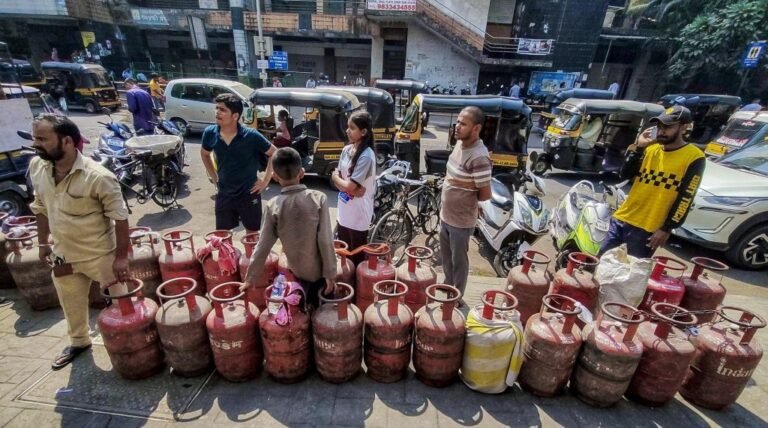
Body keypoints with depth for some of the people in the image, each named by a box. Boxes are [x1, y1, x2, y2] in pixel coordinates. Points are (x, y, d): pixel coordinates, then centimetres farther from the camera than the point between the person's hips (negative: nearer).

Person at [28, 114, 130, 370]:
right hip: (63, 255, 7)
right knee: (71, 305, 25)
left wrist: (121, 257, -20)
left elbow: (120, 217, -21)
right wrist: (43, 242, 12)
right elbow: (41, 207, 10)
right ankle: (78, 341, 49)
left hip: (101, 254, -6)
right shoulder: (37, 167, -4)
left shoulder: (97, 176, -26)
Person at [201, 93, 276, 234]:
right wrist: (214, 178, 9)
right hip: (224, 194, 4)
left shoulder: (251, 136, -18)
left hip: (249, 194, -3)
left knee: (252, 234, 13)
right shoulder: (210, 133, -7)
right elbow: (204, 154, 15)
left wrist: (266, 180, -9)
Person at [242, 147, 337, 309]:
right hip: (319, 269, -1)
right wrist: (330, 274, -9)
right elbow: (326, 240, -18)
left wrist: (250, 279, 2)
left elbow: (263, 246, -9)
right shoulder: (318, 198, -18)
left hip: (298, 271, 1)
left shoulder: (273, 206, -14)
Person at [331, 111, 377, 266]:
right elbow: (337, 180, 4)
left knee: (356, 258, 9)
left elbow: (350, 186, -22)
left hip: (358, 215, -7)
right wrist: (353, 190, -15)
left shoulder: (366, 156, -20)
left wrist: (336, 177, -3)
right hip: (344, 212, 7)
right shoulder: (346, 150, 4)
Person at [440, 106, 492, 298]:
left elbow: (485, 194, -21)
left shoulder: (479, 157, -26)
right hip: (446, 215, 8)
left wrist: (466, 198, -5)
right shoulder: (460, 144, 1)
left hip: (461, 221, -8)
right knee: (446, 257, 25)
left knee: (459, 261, 12)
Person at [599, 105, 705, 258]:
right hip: (621, 218, 5)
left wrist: (667, 229, -12)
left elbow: (685, 199, -10)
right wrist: (638, 147, -6)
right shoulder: (650, 148, 9)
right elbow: (625, 175, 1)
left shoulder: (694, 157, -7)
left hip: (647, 229, -5)